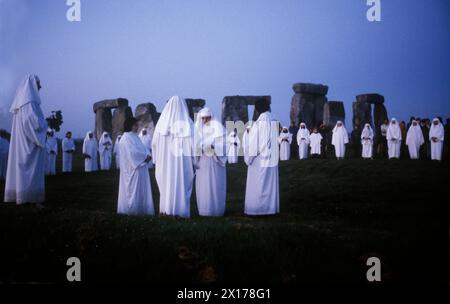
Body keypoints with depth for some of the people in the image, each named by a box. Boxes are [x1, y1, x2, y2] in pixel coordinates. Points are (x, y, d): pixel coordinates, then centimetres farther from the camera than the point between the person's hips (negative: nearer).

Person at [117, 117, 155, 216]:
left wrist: (147, 155, -7)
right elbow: (133, 152, -21)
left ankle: (139, 209, 14)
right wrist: (145, 156, -14)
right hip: (133, 168, -9)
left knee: (141, 188, 9)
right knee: (133, 188, -5)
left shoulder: (135, 137, 17)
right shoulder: (126, 138, -11)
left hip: (140, 166, 9)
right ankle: (131, 209, 2)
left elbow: (142, 149, 13)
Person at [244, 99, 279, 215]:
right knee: (270, 183, 11)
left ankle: (258, 208, 1)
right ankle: (271, 207, 14)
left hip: (260, 158, -7)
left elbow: (255, 140, -13)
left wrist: (250, 157, -8)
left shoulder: (260, 121, -14)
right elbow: (274, 140, 6)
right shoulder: (272, 121, 5)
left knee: (257, 184, 0)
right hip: (271, 158, 7)